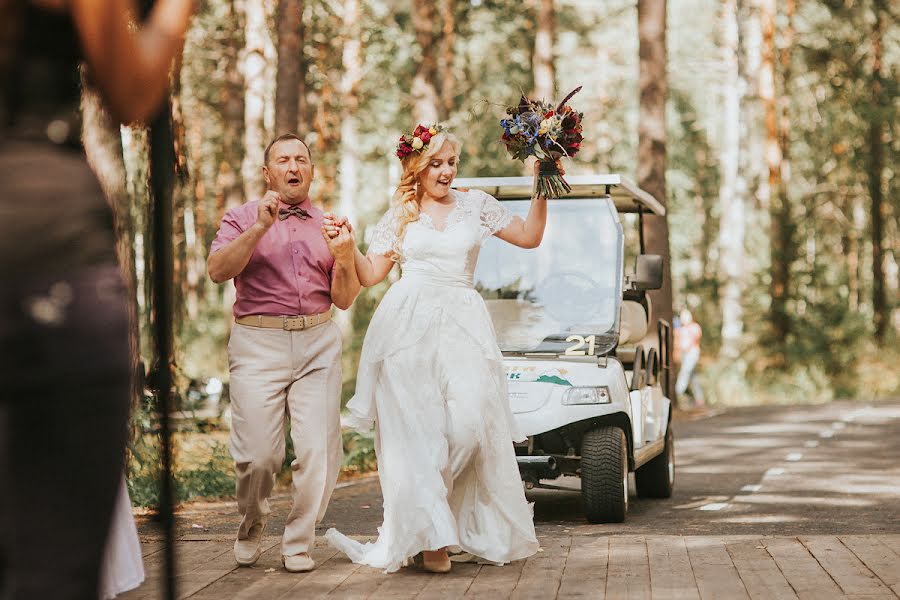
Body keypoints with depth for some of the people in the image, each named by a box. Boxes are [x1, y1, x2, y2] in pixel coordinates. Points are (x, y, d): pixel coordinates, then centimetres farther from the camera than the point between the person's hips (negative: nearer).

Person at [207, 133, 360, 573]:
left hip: (318, 343, 2)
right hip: (258, 343, -2)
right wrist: (259, 228, -15)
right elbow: (218, 270, -7)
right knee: (257, 455, -9)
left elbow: (344, 300, 14)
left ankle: (298, 543, 7)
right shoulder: (243, 218, 10)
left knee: (319, 451, -8)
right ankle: (251, 528, 20)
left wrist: (344, 260, -5)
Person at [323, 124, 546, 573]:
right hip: (408, 326, 0)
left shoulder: (475, 205, 13)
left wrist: (541, 192, 1)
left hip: (462, 324, 0)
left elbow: (529, 237, 12)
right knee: (415, 428, -4)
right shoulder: (398, 216, 13)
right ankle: (430, 534, 1)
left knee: (470, 420, -16)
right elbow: (370, 274, 11)